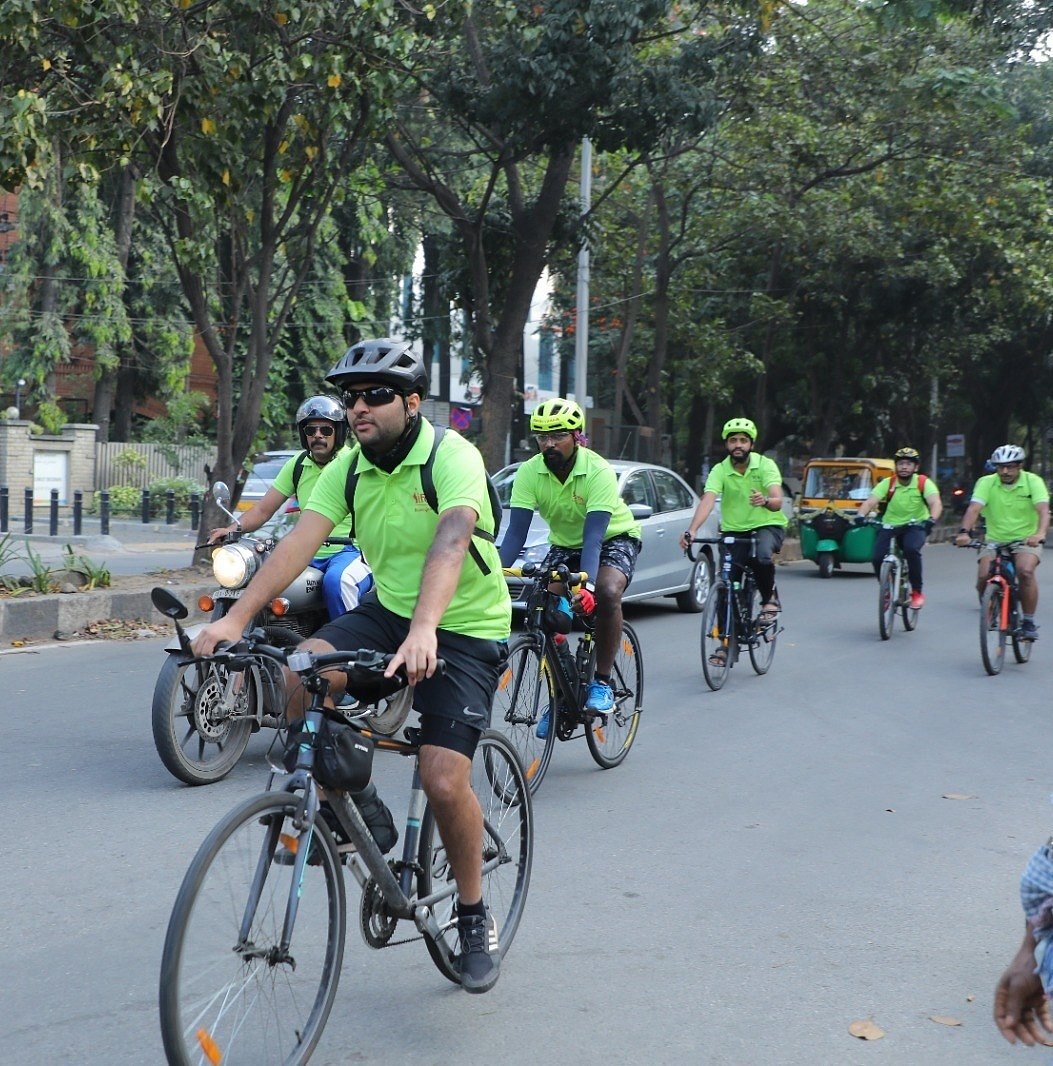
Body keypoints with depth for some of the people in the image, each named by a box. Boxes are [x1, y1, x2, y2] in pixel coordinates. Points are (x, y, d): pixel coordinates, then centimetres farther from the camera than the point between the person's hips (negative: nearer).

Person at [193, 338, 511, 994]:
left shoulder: (453, 456, -20)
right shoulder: (349, 466, -2)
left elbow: (450, 539, -38)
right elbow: (302, 541, -13)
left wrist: (423, 630, -55)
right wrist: (237, 618, -26)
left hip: (465, 630, -5)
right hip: (388, 610, 5)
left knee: (444, 781, -17)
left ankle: (475, 917, 9)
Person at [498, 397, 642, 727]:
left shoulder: (599, 471, -29)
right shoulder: (529, 473, -19)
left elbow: (594, 534, -38)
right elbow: (516, 532, -23)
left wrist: (586, 584, -53)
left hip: (614, 539, -4)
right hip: (564, 544, 4)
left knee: (606, 592, -33)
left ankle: (602, 682, -17)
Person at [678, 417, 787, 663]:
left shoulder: (765, 465, -11)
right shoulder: (720, 470, -8)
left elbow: (778, 501, -24)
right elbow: (707, 501, -23)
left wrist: (765, 501, -49)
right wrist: (691, 531, -39)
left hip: (768, 525, -3)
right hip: (734, 531, 3)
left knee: (762, 556, -36)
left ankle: (769, 600, -7)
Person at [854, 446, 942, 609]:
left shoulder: (924, 483, -10)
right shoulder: (887, 483, -7)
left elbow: (936, 503, -24)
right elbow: (870, 502, -19)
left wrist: (932, 519, -45)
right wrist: (860, 515, -40)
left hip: (916, 527, -2)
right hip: (890, 527, 2)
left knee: (911, 549, -33)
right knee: (877, 558, -20)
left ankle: (917, 592, -16)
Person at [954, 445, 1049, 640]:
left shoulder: (1033, 481, -9)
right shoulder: (986, 483, -6)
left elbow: (1043, 509, -23)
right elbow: (974, 508, -19)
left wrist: (1040, 533, -44)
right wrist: (965, 532, -39)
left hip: (1026, 541, -2)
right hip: (995, 541, 2)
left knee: (1025, 571, -30)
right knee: (983, 577, -21)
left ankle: (1028, 622, -14)